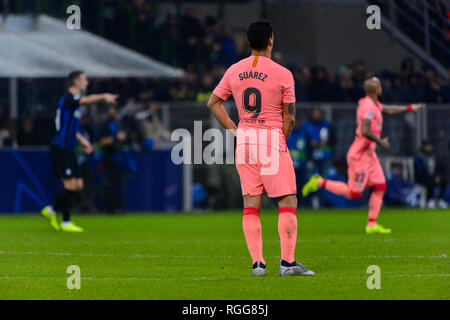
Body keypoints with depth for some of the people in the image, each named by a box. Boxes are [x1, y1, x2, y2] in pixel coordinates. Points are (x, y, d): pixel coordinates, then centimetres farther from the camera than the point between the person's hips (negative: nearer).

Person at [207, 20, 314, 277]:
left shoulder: (235, 71, 6)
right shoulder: (282, 74, -8)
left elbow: (214, 103, 13)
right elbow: (290, 117, -6)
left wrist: (234, 130, 14)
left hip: (244, 140, 5)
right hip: (272, 139, -5)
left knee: (251, 204, 6)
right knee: (288, 202, 0)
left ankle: (257, 262, 3)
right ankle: (287, 262, -6)